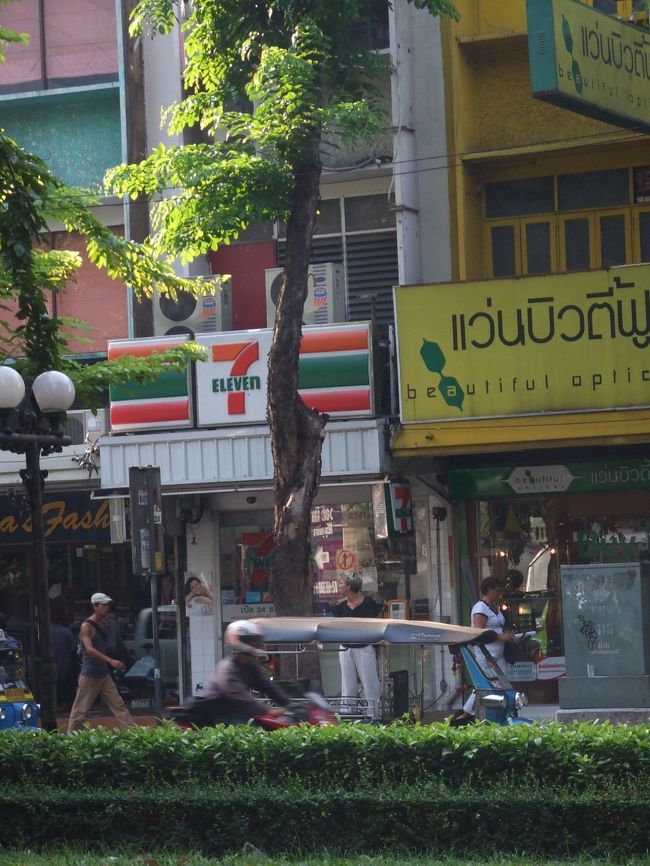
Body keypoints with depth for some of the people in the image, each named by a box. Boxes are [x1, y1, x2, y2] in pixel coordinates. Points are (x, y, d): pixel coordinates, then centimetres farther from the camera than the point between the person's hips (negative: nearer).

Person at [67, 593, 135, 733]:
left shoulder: (103, 624, 11)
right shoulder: (87, 626, -14)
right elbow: (89, 649, -26)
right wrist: (110, 661, -34)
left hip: (104, 674, 8)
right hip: (89, 675, -8)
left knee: (118, 705, 4)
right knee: (81, 708, -1)